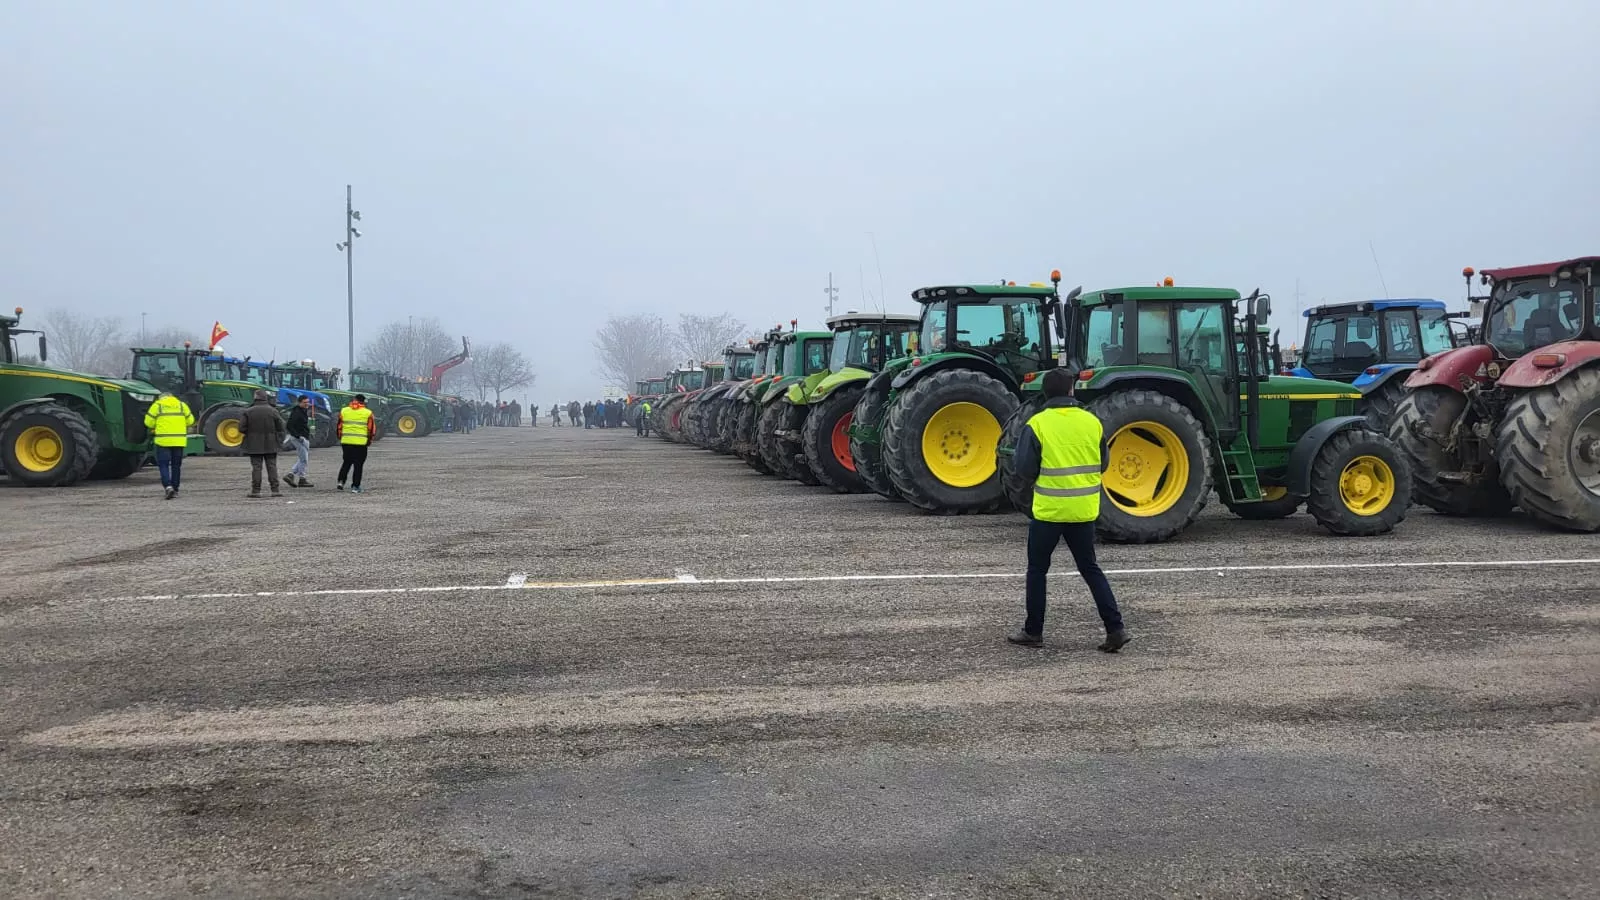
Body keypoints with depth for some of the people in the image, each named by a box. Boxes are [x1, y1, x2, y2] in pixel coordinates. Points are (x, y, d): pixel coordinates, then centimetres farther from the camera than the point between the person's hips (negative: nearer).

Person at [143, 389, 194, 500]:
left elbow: (149, 422, 0)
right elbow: (190, 421, 9)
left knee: (163, 465, 1)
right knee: (176, 465, 12)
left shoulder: (157, 405, 2)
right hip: (179, 440, 3)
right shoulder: (182, 405, 10)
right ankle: (175, 490, 16)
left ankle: (168, 486, -17)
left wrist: (154, 429, 20)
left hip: (163, 440, -3)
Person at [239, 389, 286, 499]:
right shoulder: (272, 411, -3)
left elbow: (241, 428, -4)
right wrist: (279, 441, 7)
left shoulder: (249, 412, -5)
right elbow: (280, 428, -2)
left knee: (256, 467, 2)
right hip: (270, 445, 1)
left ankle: (256, 491, 2)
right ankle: (275, 490, 3)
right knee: (272, 466, 5)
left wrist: (250, 433, 14)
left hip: (254, 445, -1)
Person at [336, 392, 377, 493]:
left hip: (346, 442, 3)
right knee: (358, 465, 5)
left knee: (347, 462, 20)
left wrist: (340, 438, 19)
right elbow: (372, 429, -1)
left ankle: (341, 482, 8)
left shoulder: (344, 411, 7)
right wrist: (369, 441, 13)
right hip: (361, 443, -3)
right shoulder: (367, 413, -1)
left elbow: (338, 427, 8)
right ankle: (355, 486, 3)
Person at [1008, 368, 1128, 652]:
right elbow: (1102, 463, 8)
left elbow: (1025, 469, -9)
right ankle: (1115, 627, 6)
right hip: (1084, 509, 3)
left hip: (1049, 510, -3)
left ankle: (1033, 632, 17)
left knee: (1037, 570, 11)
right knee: (1090, 568, 14)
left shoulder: (1038, 424, -11)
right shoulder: (1092, 422, 0)